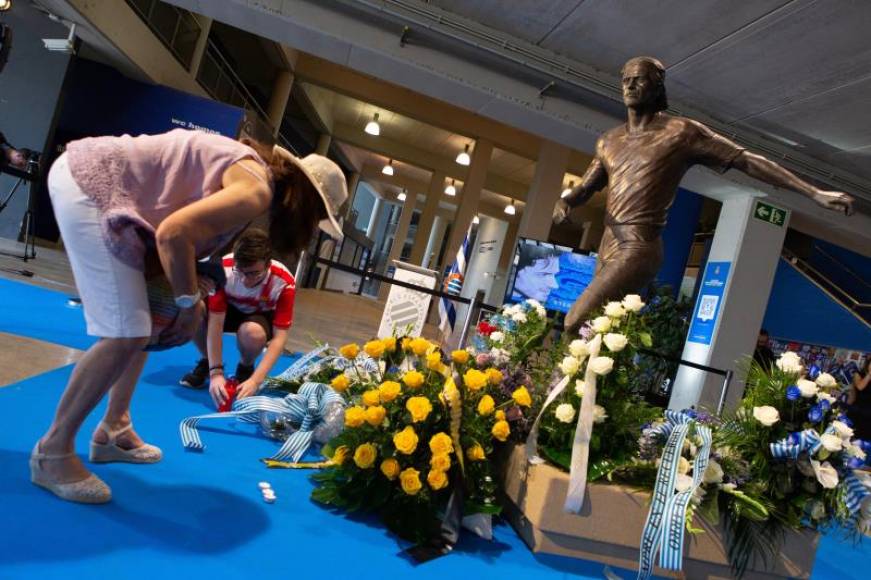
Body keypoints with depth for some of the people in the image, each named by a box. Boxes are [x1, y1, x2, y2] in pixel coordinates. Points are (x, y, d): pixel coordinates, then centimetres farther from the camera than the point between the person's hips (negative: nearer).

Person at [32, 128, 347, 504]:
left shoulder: (253, 173, 12)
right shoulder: (257, 191, -19)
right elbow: (173, 233, -28)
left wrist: (190, 286, 5)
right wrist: (191, 303, -14)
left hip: (98, 183, 11)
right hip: (90, 186, -11)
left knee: (144, 324, 15)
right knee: (126, 334, -13)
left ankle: (113, 430, 26)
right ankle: (52, 451, 4)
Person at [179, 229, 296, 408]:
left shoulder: (284, 283, -34)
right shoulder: (224, 269, -31)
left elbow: (279, 337, -32)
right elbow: (215, 323, -30)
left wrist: (256, 380, -43)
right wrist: (215, 372, -38)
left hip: (262, 316, -1)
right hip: (229, 310, 2)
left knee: (252, 332, -39)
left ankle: (246, 368, -2)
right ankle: (206, 361, -1)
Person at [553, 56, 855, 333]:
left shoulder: (680, 131, -2)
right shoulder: (609, 140, 15)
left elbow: (748, 161, -3)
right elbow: (586, 187, 20)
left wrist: (815, 193, -5)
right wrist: (564, 201, -5)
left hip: (638, 250, -7)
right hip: (608, 248, 7)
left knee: (576, 322, -18)